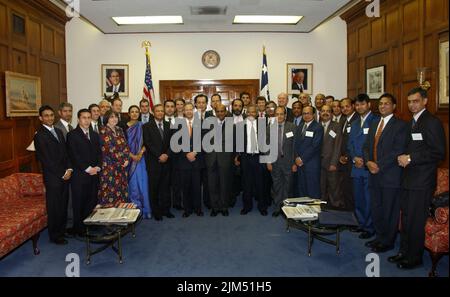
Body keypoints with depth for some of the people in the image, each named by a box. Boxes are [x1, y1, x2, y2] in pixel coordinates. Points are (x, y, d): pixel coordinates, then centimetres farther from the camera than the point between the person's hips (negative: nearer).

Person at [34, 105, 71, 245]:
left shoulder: (58, 131, 13)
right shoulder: (39, 135, -10)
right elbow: (46, 159, -14)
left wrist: (69, 169, -1)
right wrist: (62, 174, -11)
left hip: (65, 175, 6)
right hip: (52, 177, -6)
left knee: (63, 205, 13)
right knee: (54, 207, 4)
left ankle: (62, 230, 28)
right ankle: (55, 235, 18)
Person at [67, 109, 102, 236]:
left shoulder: (95, 135, 17)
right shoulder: (72, 135, -3)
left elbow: (99, 153, 13)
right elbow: (74, 155, -10)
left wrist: (97, 167, -3)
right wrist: (87, 169, -13)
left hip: (94, 174, 5)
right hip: (79, 175, -5)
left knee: (92, 201, 4)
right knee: (79, 202, 2)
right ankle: (79, 229, 13)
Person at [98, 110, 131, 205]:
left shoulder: (119, 129, 13)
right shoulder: (104, 130, -7)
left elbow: (125, 146, 8)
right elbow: (109, 149, -13)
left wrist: (126, 159, -7)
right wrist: (121, 160, -10)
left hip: (122, 165, 6)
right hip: (109, 165, -6)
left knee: (121, 189, 8)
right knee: (110, 190, -2)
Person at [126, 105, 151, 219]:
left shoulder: (142, 126, 7)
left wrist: (140, 153, -12)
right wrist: (132, 155, -12)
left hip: (140, 158, 1)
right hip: (129, 158, -1)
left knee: (142, 184, 2)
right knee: (132, 184, 1)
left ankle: (145, 210, 11)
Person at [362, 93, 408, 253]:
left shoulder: (400, 125, -6)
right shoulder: (374, 124, 16)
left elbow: (398, 151, -15)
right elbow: (366, 146, 13)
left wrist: (379, 165, -17)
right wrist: (368, 162, -5)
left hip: (390, 175, -6)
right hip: (374, 174, 6)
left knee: (389, 210, 3)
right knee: (376, 209, 13)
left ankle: (388, 242, 17)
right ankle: (379, 237, 28)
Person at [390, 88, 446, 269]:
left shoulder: (432, 122, -11)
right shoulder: (411, 123, 16)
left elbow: (439, 153, -17)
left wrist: (410, 158, -18)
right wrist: (402, 158, 4)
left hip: (422, 182, -8)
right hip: (409, 179, 8)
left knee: (416, 221, 1)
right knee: (406, 218, 15)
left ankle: (414, 258, 16)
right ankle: (404, 251, 28)